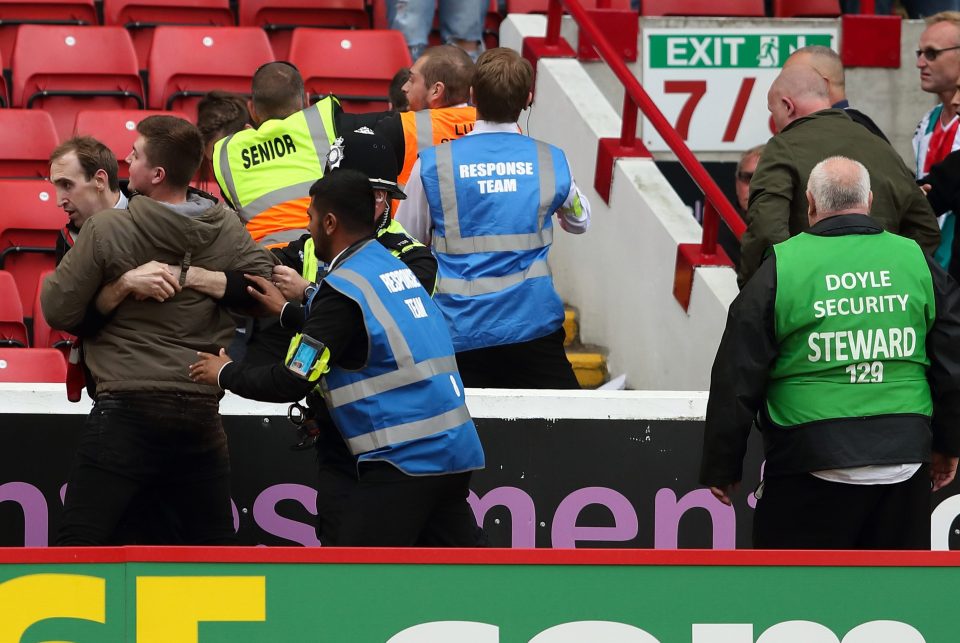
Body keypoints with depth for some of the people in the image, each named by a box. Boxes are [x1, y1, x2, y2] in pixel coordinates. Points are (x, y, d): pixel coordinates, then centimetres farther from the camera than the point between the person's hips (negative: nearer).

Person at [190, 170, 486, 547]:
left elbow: (292, 384, -10)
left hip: (403, 459, -8)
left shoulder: (345, 287, -10)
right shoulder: (396, 269, 14)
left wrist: (225, 374, 6)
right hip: (455, 452, 8)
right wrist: (288, 311, 32)